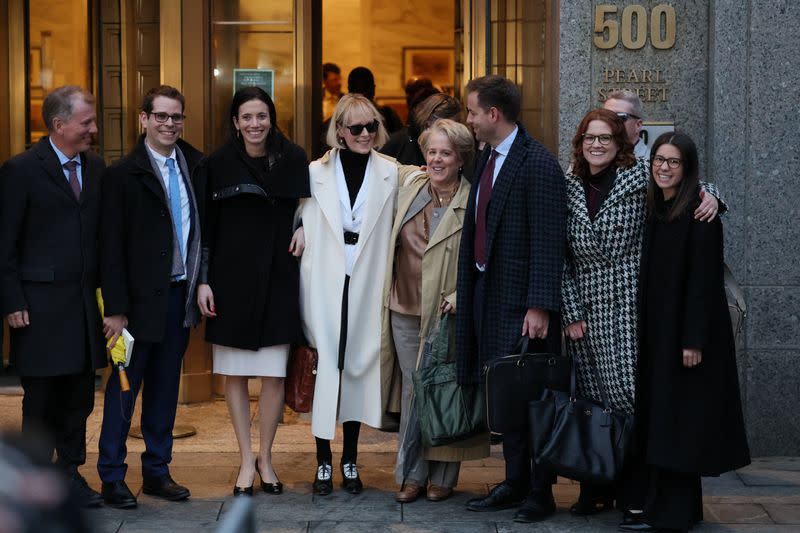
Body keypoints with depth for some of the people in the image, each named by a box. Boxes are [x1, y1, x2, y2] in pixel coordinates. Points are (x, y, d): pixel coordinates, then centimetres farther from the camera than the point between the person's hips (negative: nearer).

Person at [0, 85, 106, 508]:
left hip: (85, 303, 5)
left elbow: (101, 233, 11)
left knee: (79, 398, 9)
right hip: (41, 306, -5)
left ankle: (70, 471, 21)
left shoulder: (95, 168, 10)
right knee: (40, 399, 3)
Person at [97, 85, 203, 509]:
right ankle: (112, 478, 12)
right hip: (141, 298, -5)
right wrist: (116, 308, -14)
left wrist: (202, 284, -1)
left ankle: (157, 472, 23)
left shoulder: (194, 165, 6)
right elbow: (111, 247, -10)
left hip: (181, 295, 5)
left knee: (165, 388, 13)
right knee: (124, 386, 3)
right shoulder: (123, 174, -7)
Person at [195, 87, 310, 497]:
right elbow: (205, 227, 3)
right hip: (231, 278, 0)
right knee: (234, 372, 4)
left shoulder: (293, 160, 2)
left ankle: (265, 456, 17)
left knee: (274, 373, -1)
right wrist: (202, 281, -2)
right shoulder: (217, 165, 2)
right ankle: (247, 460, 15)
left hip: (277, 279, 0)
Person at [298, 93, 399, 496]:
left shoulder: (390, 173, 2)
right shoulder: (316, 173, 3)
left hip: (367, 287, 1)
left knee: (359, 369, 7)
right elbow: (304, 231, 2)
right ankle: (323, 462, 10)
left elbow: (395, 234, 1)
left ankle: (350, 461, 18)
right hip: (326, 286, 0)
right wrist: (304, 292, -3)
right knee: (325, 371, 0)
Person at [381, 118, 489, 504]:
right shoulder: (409, 187, 6)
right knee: (412, 387, 8)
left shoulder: (473, 202, -9)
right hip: (404, 309, 4)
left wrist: (462, 295, -17)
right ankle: (412, 474, 16)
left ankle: (443, 476, 16)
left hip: (445, 313, -4)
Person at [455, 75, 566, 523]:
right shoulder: (487, 159, 13)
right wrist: (466, 292, 15)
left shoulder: (538, 164, -14)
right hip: (488, 296, 8)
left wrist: (539, 307, -21)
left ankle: (541, 493, 10)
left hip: (523, 302, -8)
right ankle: (516, 483, 25)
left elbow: (548, 242, -18)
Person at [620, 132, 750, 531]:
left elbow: (705, 279, -17)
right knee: (658, 417, 11)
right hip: (656, 329, 8)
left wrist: (694, 339, -21)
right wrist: (643, 330, 9)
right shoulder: (653, 211, 10)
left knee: (676, 418, -5)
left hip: (686, 328, -8)